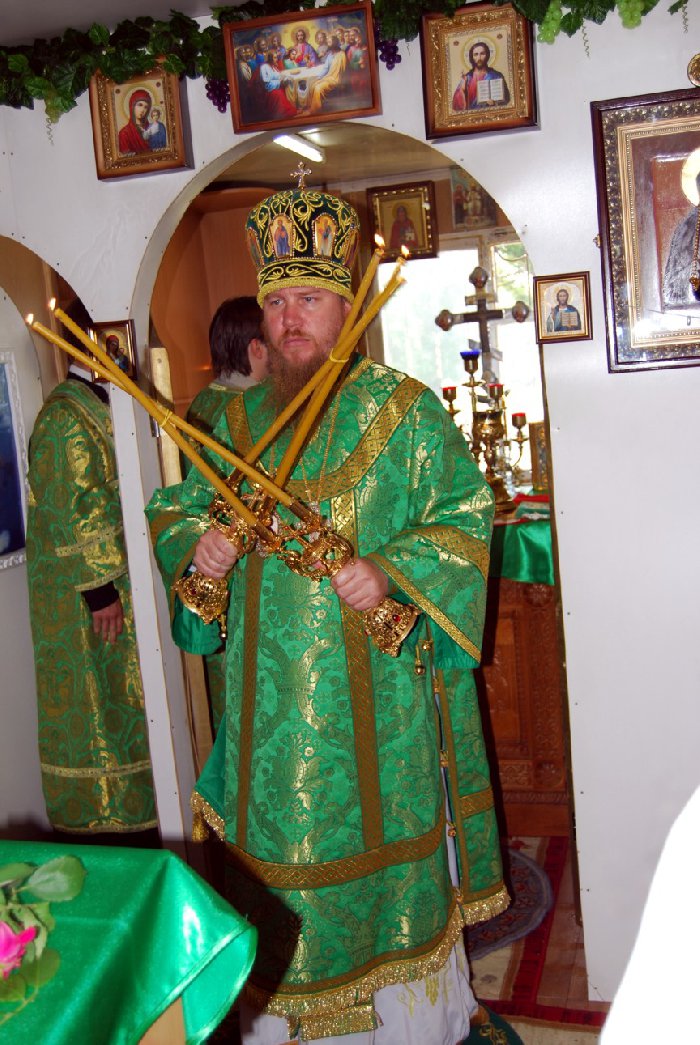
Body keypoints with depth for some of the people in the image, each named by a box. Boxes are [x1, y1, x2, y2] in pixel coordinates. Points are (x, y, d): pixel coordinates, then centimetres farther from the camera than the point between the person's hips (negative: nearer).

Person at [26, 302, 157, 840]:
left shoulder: (103, 407, 12)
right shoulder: (64, 417, -18)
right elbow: (74, 510, -22)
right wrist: (99, 588, -21)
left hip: (118, 581, 9)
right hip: (89, 594, -9)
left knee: (122, 700, 16)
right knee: (99, 698, 2)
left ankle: (130, 813, 29)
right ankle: (110, 820, 15)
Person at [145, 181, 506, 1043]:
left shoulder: (404, 408, -2)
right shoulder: (237, 420, 9)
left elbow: (465, 515, -3)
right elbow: (172, 508, 15)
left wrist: (392, 569, -18)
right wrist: (193, 543, -7)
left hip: (377, 681, -3)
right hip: (270, 689, 3)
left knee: (381, 835, 8)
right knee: (277, 841, 10)